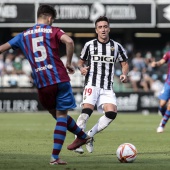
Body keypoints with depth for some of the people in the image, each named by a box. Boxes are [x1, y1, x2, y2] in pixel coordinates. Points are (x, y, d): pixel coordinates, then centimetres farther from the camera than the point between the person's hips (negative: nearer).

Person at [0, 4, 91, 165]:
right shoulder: (53, 31, 4)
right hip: (60, 78, -3)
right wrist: (69, 63, -4)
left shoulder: (23, 35, 14)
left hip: (42, 84, 3)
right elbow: (69, 41, -16)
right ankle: (55, 157, -5)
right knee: (61, 116, 3)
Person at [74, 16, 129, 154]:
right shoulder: (89, 45, 6)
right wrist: (82, 68, -7)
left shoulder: (116, 46, 9)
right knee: (87, 110, -24)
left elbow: (124, 63, 17)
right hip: (92, 84, -2)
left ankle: (90, 135, 3)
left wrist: (124, 74, -4)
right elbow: (81, 61, 16)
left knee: (111, 113, -17)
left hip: (107, 88, 2)